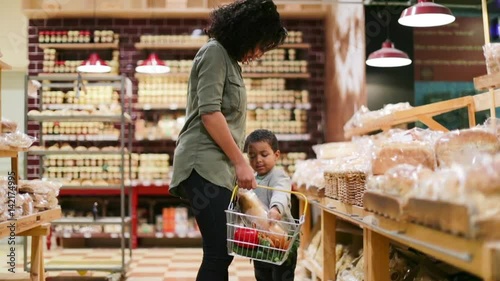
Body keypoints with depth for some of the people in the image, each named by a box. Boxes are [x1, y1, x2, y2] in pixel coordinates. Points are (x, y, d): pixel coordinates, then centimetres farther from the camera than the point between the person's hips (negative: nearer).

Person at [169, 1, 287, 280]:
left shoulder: (229, 58, 24)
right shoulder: (214, 52, -5)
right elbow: (209, 112, -15)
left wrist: (235, 165, 24)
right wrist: (240, 162, -12)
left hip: (218, 167, 10)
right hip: (205, 165, -10)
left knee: (220, 252, 7)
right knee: (220, 252, -14)